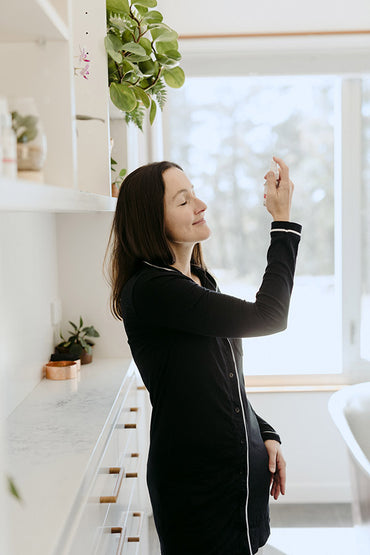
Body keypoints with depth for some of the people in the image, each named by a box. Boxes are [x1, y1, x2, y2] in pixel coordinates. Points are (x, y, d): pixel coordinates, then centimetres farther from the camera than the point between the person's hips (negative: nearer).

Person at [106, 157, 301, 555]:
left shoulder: (202, 282, 10)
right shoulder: (148, 290, -19)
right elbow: (268, 317, -23)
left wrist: (266, 436, 6)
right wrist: (283, 222, -16)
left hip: (243, 469, 8)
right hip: (195, 479, -8)